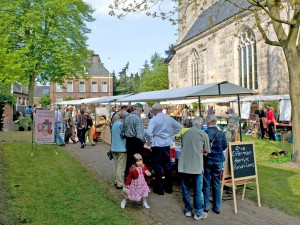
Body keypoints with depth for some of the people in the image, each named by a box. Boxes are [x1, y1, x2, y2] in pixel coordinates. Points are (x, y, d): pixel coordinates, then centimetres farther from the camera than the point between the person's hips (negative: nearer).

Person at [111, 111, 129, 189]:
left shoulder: (114, 123, 13)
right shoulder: (122, 124, -16)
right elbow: (123, 135, -18)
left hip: (114, 148, 9)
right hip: (121, 148, -9)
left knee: (116, 165, 16)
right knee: (121, 167, -5)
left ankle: (116, 181, 24)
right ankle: (120, 184, -2)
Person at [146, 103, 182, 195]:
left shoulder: (153, 120, -14)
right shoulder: (169, 118, 3)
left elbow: (149, 132, -26)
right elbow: (179, 127, 13)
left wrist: (150, 141, -8)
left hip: (157, 145, -5)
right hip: (167, 144, 5)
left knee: (158, 167, 5)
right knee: (167, 165, 16)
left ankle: (159, 189, 13)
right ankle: (169, 187, 26)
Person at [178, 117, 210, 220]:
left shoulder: (185, 133, 8)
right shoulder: (203, 134, -3)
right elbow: (206, 151, 2)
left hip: (184, 165, 4)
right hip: (196, 166, -3)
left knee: (186, 189, 15)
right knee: (198, 190, 8)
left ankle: (188, 210, 26)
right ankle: (199, 213, 17)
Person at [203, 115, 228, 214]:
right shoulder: (221, 133, -7)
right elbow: (224, 146, 3)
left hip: (207, 160, -2)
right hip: (218, 160, 2)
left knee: (206, 183, 11)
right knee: (217, 184, 12)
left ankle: (205, 206, 18)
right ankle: (217, 207, 18)